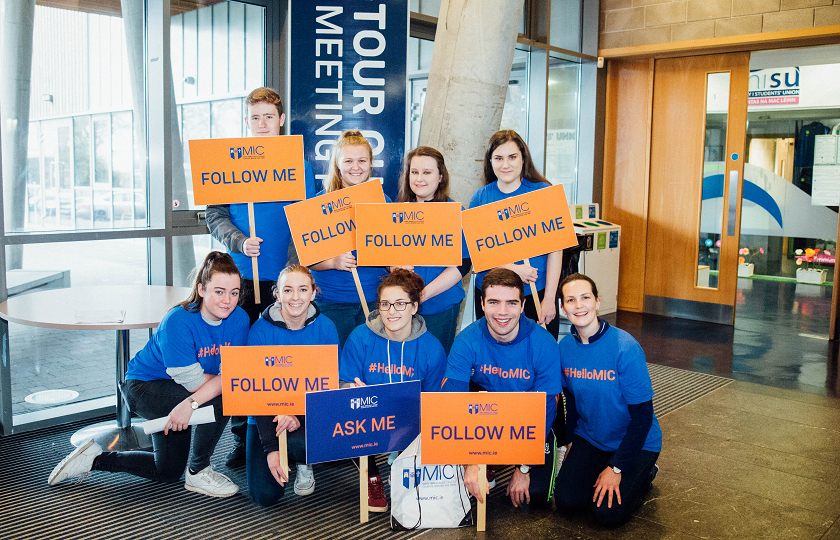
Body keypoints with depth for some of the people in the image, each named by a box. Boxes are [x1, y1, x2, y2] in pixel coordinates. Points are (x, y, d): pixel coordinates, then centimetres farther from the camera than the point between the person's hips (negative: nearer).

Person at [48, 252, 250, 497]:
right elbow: (193, 381, -32)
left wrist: (192, 403, -38)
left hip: (172, 389, 7)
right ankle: (198, 473, -10)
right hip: (145, 387, -7)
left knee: (167, 471, 18)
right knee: (220, 400, -31)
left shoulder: (239, 319, -19)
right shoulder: (178, 321, -34)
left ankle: (95, 459, 32)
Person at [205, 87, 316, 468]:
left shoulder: (297, 165, 5)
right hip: (242, 275, 1)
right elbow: (215, 215, 4)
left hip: (284, 275, -1)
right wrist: (239, 241, -15)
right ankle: (242, 440, 18)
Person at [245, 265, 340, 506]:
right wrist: (270, 448, -21)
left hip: (310, 412, 0)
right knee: (265, 495, -13)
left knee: (300, 441, -35)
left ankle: (304, 465, 4)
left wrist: (300, 415, -23)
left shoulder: (325, 328, -7)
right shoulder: (260, 330, -12)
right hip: (266, 414, 0)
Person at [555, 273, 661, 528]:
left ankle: (644, 473, 11)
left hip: (636, 442, -4)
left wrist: (616, 468, -19)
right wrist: (570, 440, 8)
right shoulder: (564, 347, -8)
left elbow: (643, 414, -20)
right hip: (589, 439, 4)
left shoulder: (625, 348, -24)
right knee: (566, 500, -12)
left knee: (607, 513, -17)